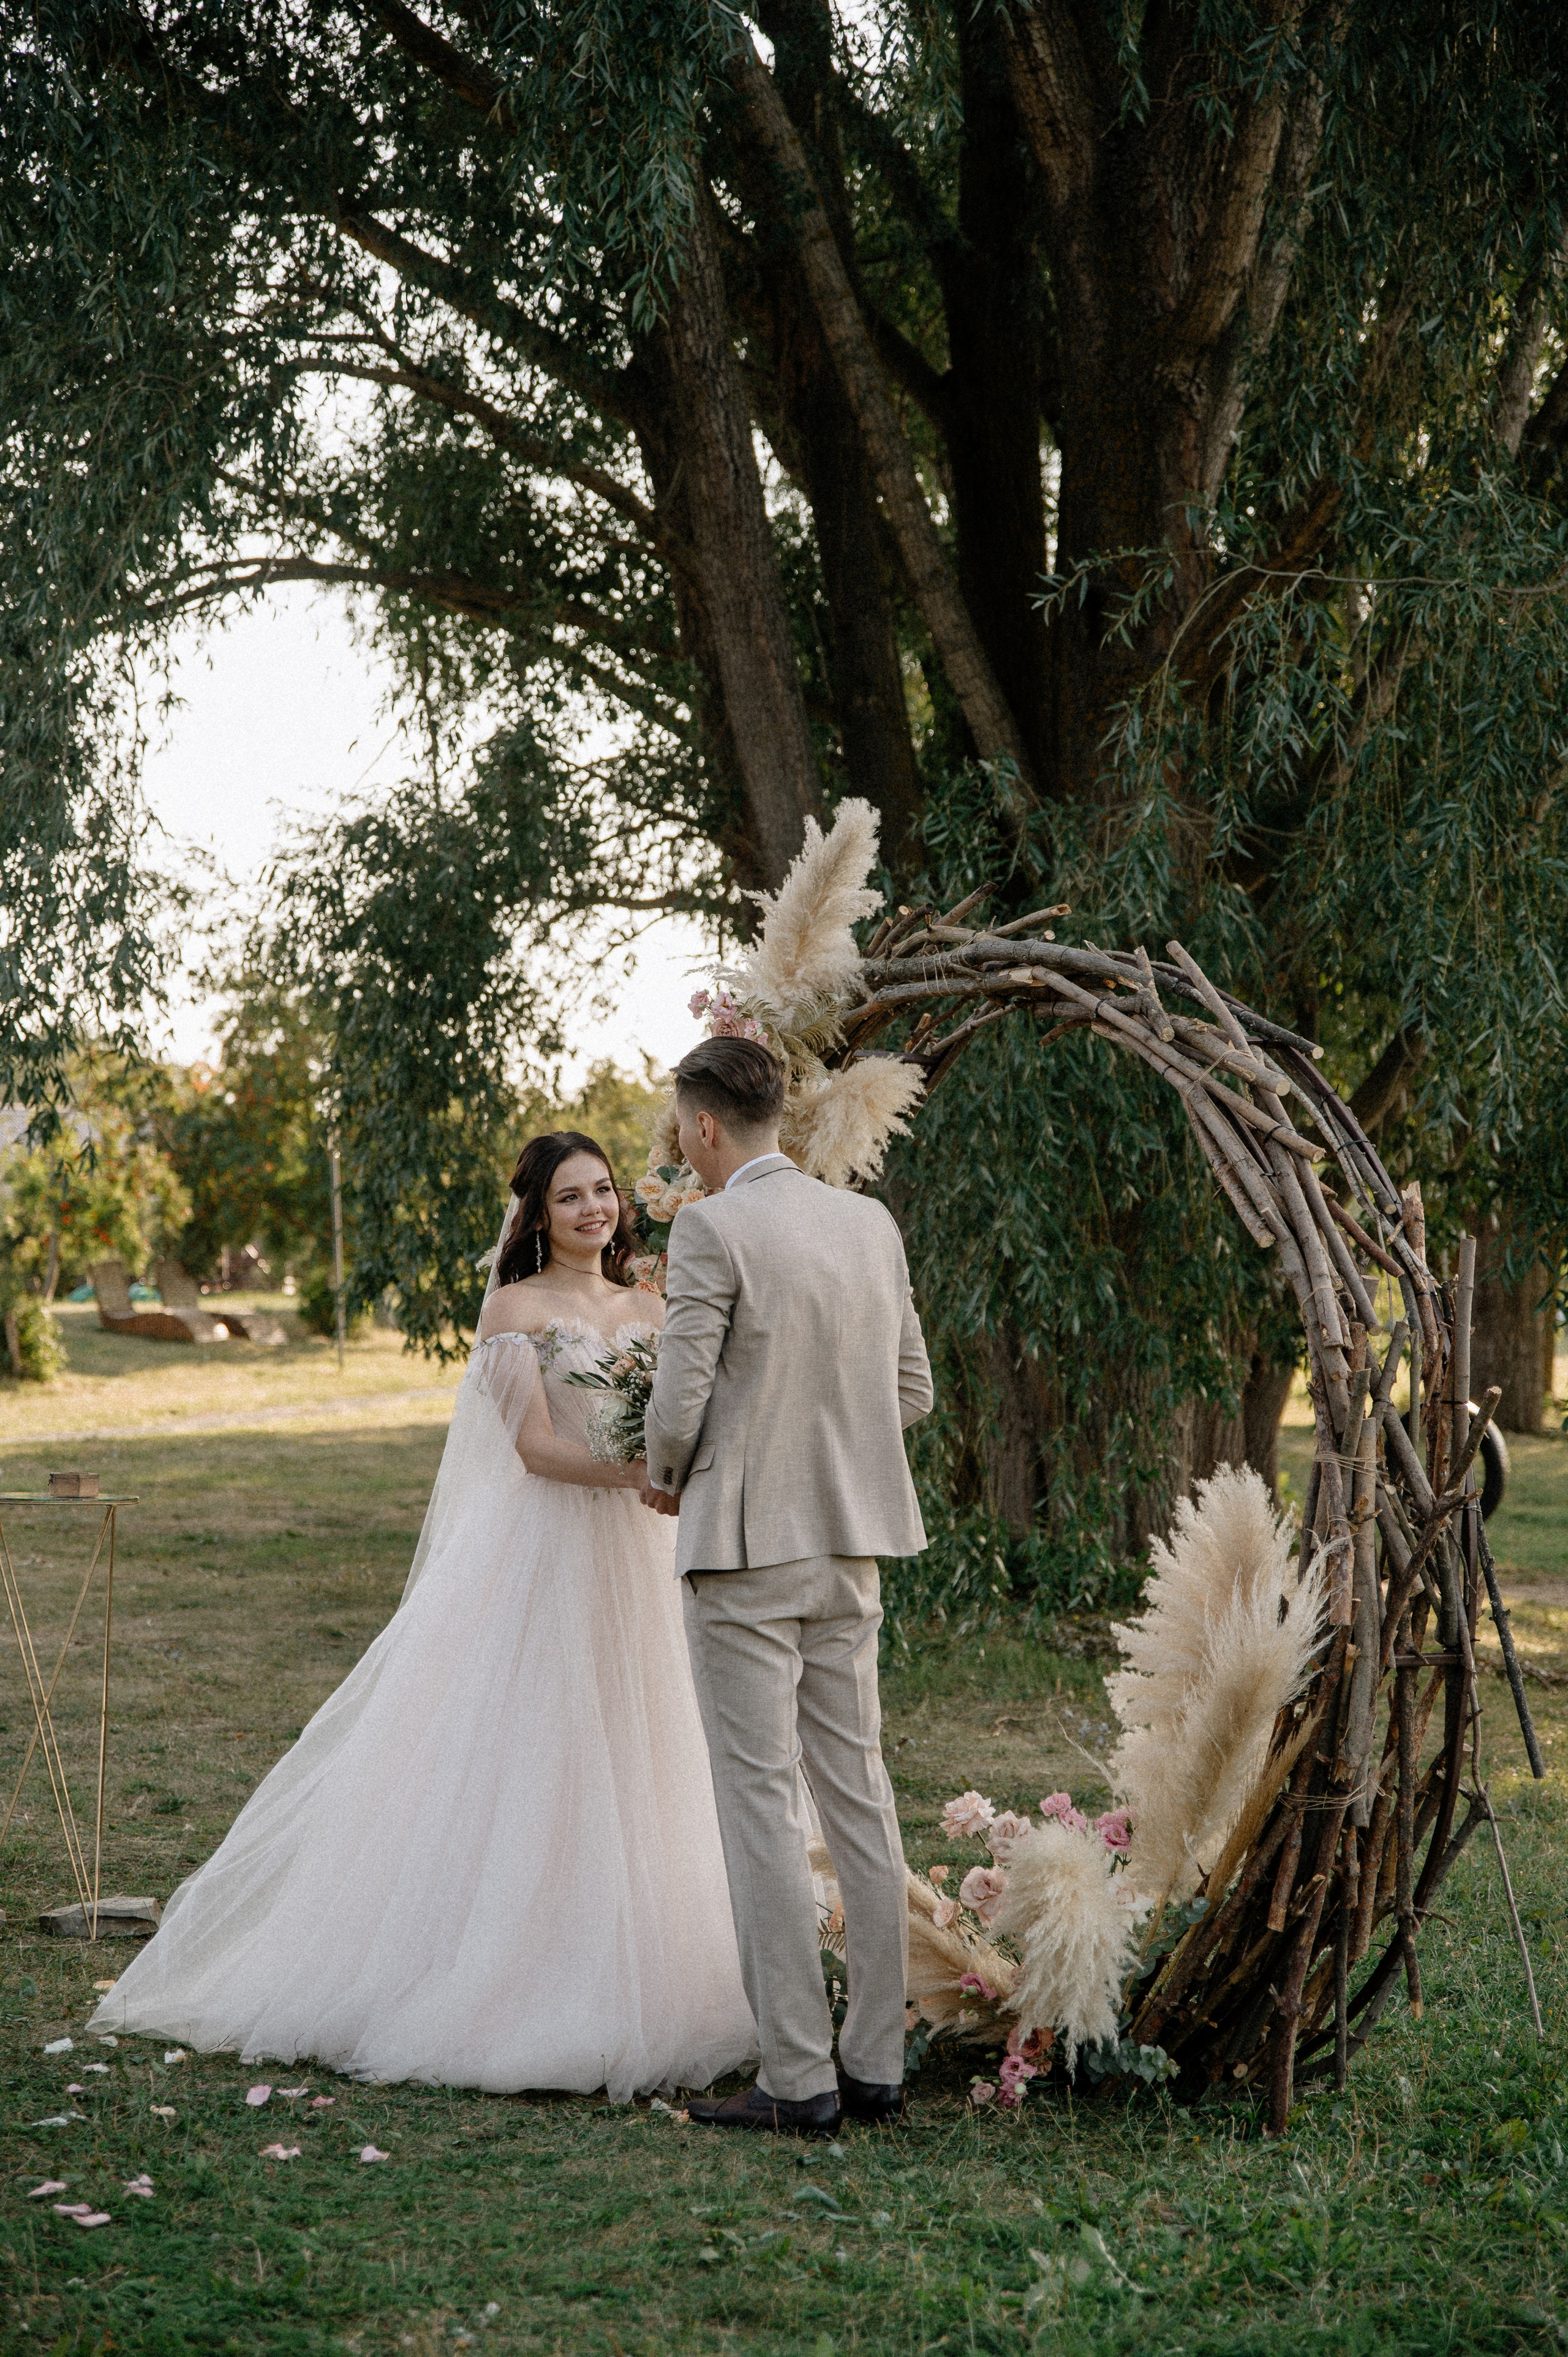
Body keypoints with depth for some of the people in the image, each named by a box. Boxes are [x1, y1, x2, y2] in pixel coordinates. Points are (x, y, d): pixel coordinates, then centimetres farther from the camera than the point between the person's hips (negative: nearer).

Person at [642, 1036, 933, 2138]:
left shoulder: (712, 1230, -13)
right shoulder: (872, 1222, 7)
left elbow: (680, 1402, -15)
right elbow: (913, 1391, 12)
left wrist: (666, 1476, 6)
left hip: (748, 1548, -7)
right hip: (850, 1546, 7)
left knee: (763, 1802, -1)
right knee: (858, 1790, 12)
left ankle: (799, 2079, 1)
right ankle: (876, 2064, 17)